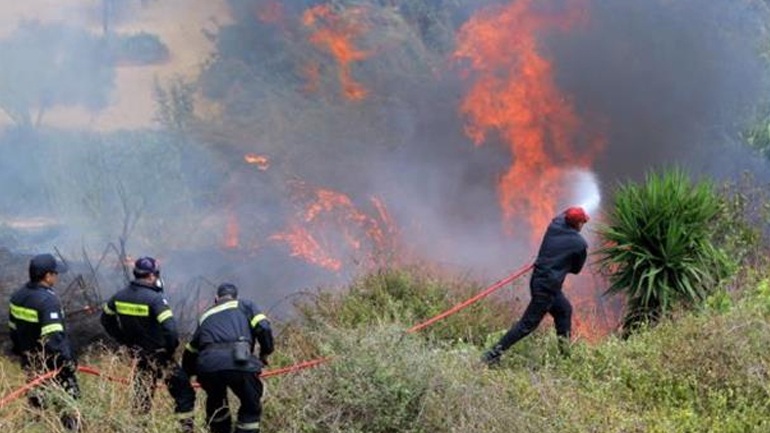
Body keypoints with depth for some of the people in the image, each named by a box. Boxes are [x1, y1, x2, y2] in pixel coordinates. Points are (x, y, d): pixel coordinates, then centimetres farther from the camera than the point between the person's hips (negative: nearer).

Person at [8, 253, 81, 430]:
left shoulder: (17, 296, 3)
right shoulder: (48, 300, -25)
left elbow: (14, 330, 12)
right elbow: (54, 337, -29)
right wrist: (67, 361, -20)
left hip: (30, 363, 8)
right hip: (52, 365, -8)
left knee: (36, 400, 20)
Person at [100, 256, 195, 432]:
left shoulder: (120, 297, 1)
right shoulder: (154, 299, -21)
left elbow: (106, 319, 16)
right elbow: (170, 329, -29)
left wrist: (125, 341, 18)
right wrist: (170, 350, -10)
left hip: (139, 356, 7)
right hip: (159, 356, -7)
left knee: (142, 397, 18)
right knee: (184, 394, 2)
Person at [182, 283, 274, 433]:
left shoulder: (206, 316, 34)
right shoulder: (244, 306, 24)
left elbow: (190, 350, 37)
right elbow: (263, 328, 6)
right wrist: (265, 352, 21)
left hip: (208, 365, 4)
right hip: (238, 363, -3)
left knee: (215, 403, 31)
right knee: (251, 407, 15)